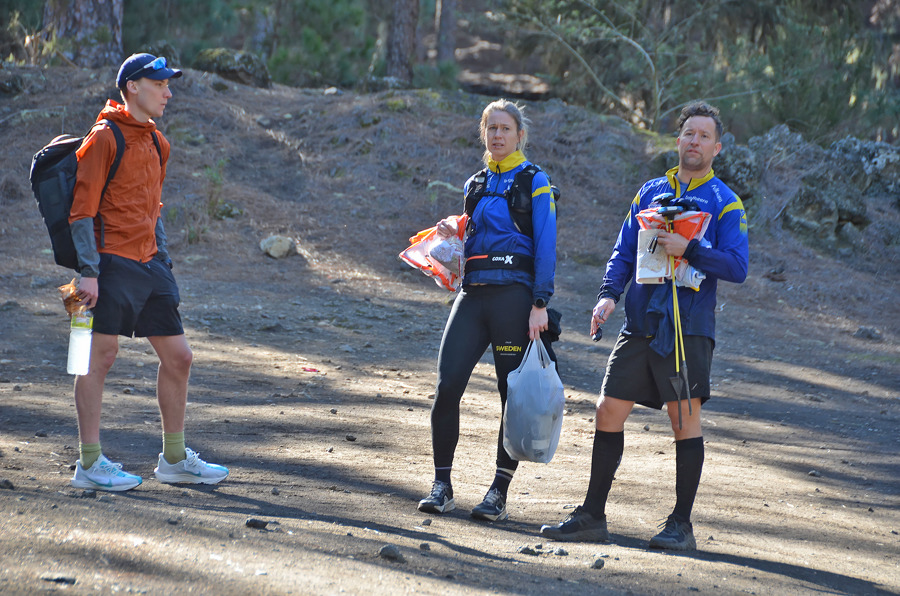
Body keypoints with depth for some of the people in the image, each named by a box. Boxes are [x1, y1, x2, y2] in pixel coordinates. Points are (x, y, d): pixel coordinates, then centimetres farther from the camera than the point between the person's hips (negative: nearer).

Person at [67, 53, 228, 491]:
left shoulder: (157, 143, 16)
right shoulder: (105, 138, -8)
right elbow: (82, 208, -12)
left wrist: (162, 260, 17)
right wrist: (88, 271, -17)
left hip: (149, 265, 8)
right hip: (112, 262, -8)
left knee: (178, 357, 8)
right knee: (101, 355, -5)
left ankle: (175, 459, 19)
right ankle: (90, 464, 1)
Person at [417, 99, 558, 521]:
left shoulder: (534, 182, 1)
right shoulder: (475, 185, 18)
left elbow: (545, 246, -6)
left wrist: (540, 304, -14)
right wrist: (454, 233, 5)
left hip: (514, 293, -5)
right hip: (473, 294, 5)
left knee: (514, 394, -1)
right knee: (447, 386, -8)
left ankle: (499, 492, 6)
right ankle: (442, 486, 1)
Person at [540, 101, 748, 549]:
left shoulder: (725, 203, 2)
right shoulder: (650, 192, 16)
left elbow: (737, 267, -8)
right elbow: (624, 251, 16)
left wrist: (687, 249, -18)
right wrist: (609, 293, -1)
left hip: (688, 327, -4)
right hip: (640, 323, 4)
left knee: (685, 419, -4)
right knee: (609, 411, 2)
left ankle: (681, 524, 4)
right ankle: (592, 516, 10)